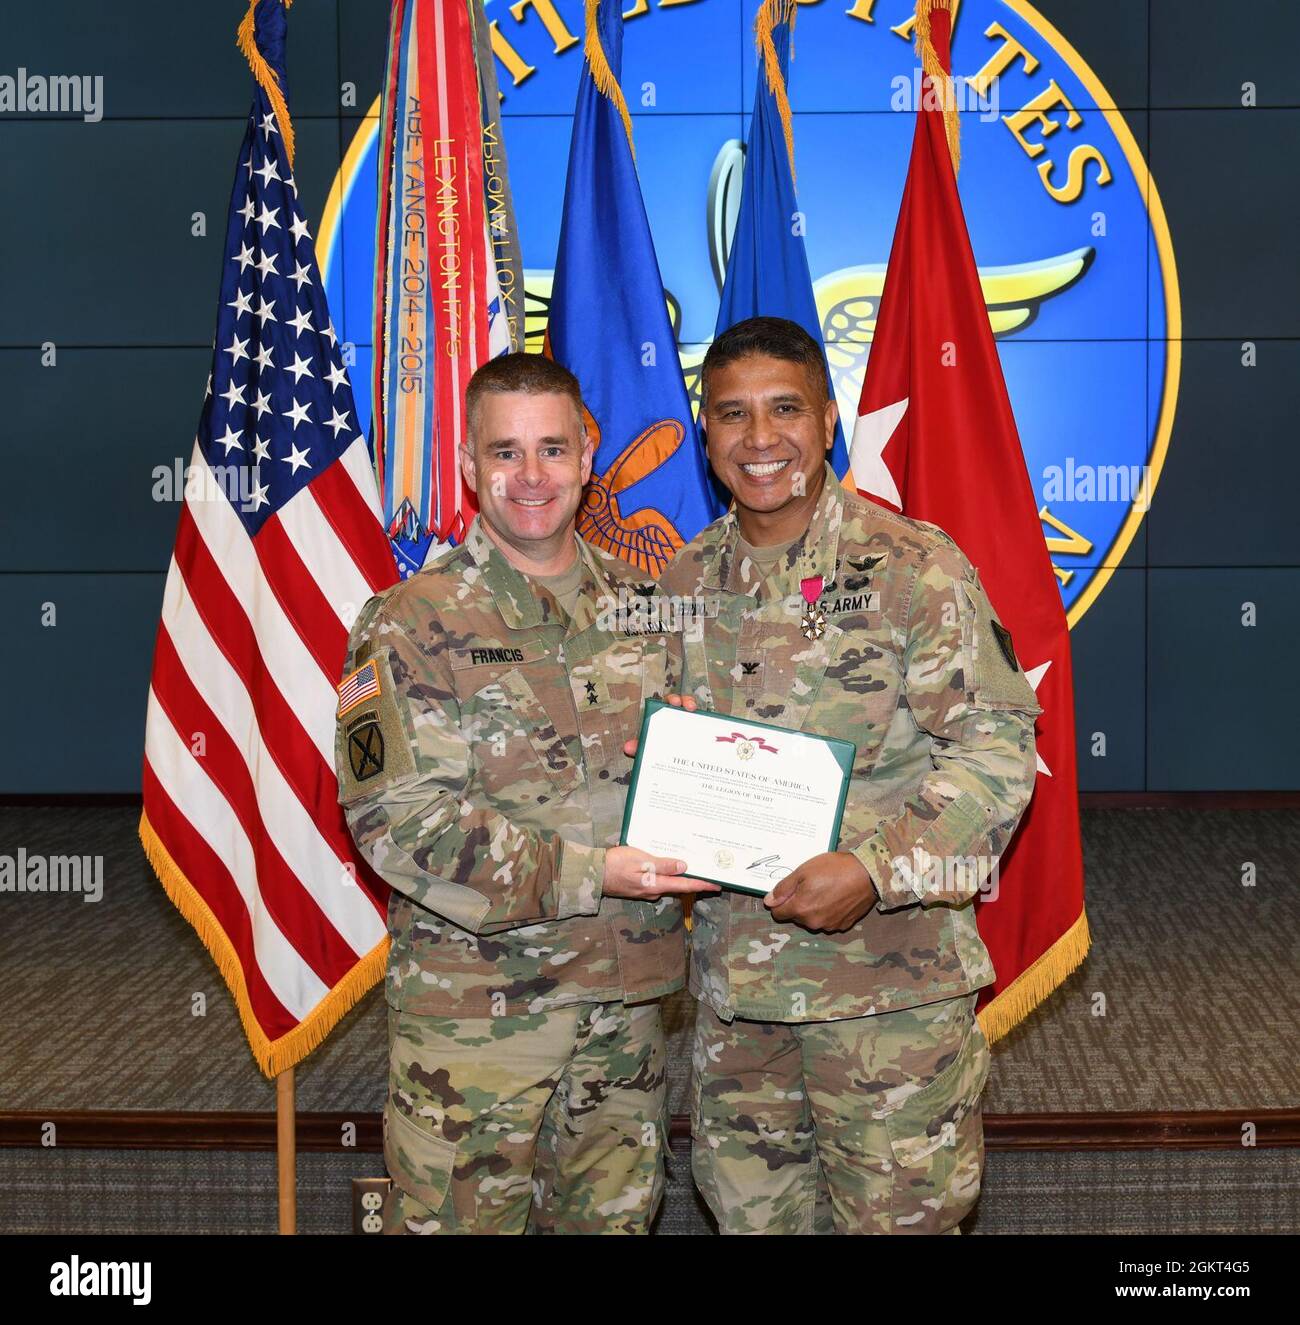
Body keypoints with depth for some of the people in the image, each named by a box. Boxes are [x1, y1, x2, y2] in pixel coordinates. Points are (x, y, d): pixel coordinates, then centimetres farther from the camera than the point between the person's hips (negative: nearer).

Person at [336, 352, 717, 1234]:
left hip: (627, 1001, 5)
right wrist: (588, 874, -22)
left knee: (617, 1214, 16)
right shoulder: (414, 625, -7)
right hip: (473, 1005, -5)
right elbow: (397, 818, -15)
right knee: (464, 1215, 4)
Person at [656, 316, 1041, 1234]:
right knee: (751, 1209, 17)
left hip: (891, 978, -5)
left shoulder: (913, 567, -8)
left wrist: (875, 868, -22)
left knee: (899, 1215, 5)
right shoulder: (687, 584, 9)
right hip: (733, 981, 5)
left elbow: (997, 746, -11)